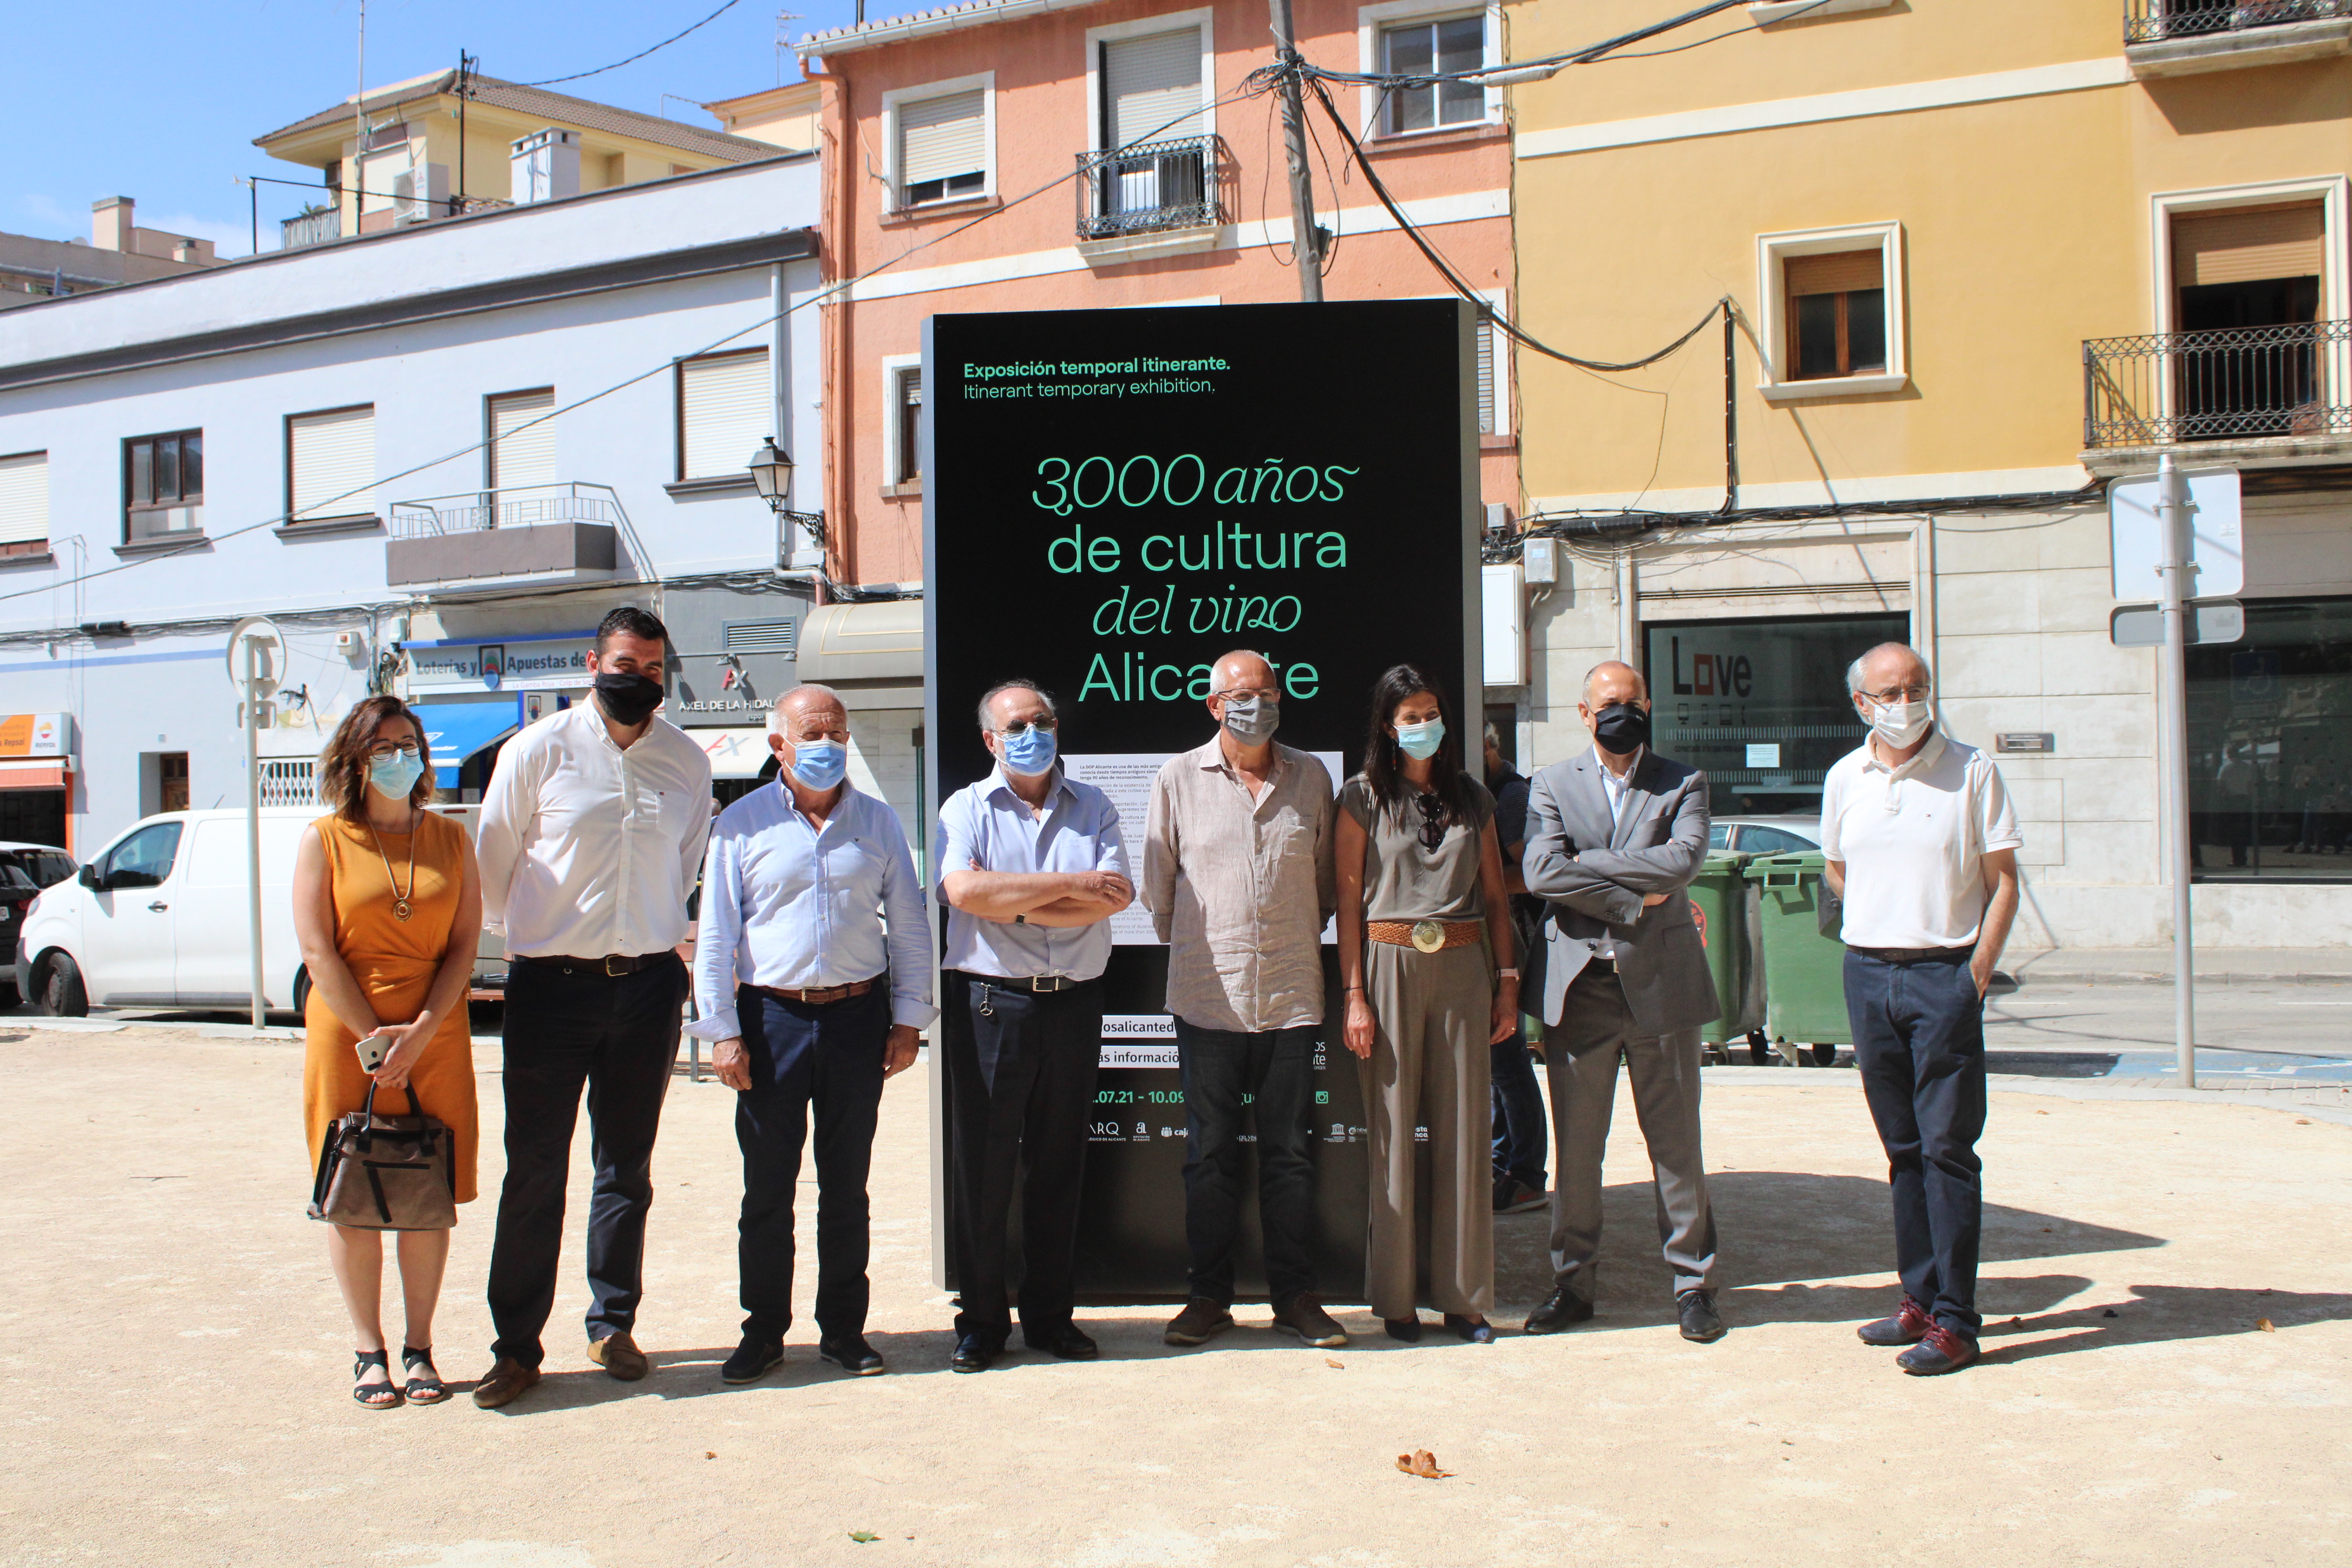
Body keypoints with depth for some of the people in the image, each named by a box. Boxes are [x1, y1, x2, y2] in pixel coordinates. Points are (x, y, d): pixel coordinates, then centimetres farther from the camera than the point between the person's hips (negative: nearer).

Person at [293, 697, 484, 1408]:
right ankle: (369, 1351, 12)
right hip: (346, 1036, -2)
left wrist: (419, 1031, -11)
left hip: (437, 1037, 2)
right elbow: (318, 950, -5)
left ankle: (419, 1348, 13)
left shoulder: (450, 839, 8)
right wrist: (374, 1036, -12)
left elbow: (464, 945, 2)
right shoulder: (325, 840, 2)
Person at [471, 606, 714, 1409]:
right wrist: (533, 945, 12)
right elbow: (494, 867, 5)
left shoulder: (687, 763, 4)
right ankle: (516, 1345, 9)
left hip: (648, 985, 3)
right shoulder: (537, 752, -3)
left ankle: (613, 1325, 23)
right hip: (551, 987, -2)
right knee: (534, 1171, 0)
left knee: (627, 1170, 11)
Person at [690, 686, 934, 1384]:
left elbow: (909, 928, 11)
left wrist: (908, 1019, 5)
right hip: (772, 1017, -1)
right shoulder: (742, 824, 3)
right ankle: (763, 1331, 16)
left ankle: (843, 1327, 20)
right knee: (767, 1187, 4)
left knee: (847, 1186, 9)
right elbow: (716, 934, 2)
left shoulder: (878, 823, 9)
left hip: (858, 1016, 1)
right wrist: (721, 1031, -4)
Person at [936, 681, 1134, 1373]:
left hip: (1074, 1003, 2)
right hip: (990, 1003, -2)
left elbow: (1115, 896, -5)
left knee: (1059, 1167, 9)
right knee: (981, 1167, 1)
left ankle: (1050, 1315, 19)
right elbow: (965, 892, -15)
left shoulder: (1092, 808, 11)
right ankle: (981, 1318, 13)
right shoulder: (966, 809, 4)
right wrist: (1071, 885, -12)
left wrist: (1013, 902, -11)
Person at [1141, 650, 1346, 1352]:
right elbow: (1157, 887, 9)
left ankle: (1294, 1295, 17)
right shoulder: (1178, 778, 2)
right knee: (1209, 1154, 6)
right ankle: (1209, 1296, 17)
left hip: (1292, 996, 1)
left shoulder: (1311, 777, 6)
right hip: (1207, 997, -1)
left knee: (1288, 1152, 8)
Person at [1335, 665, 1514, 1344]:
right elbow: (1349, 899, -2)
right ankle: (1395, 1296, 10)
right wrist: (1355, 995, -8)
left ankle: (1463, 1294, 13)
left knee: (1465, 1130, 4)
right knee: (1391, 1130, 0)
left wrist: (1507, 982, 6)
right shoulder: (1364, 798, 2)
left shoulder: (1473, 798, 12)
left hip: (1464, 967, 3)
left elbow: (1495, 895, 14)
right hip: (1390, 963, -3)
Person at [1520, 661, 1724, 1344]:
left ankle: (1692, 1281, 16)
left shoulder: (1683, 784, 7)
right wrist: (1634, 903, -10)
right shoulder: (1553, 784, 8)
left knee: (1677, 1141, 5)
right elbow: (1540, 872, -8)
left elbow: (1682, 861, -12)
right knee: (1575, 1146, 7)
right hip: (1578, 984, 1)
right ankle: (1573, 1282, 18)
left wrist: (1588, 862, -9)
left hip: (1662, 983, -1)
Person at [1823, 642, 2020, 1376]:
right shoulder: (1845, 778, 7)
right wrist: (1879, 934, 10)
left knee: (1947, 1147, -4)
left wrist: (1976, 973, -9)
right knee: (1903, 1147, 11)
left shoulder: (1972, 771, -4)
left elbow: (2002, 881, -2)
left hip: (1945, 975, -4)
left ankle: (1954, 1321, 0)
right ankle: (1920, 1298, 21)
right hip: (1867, 976, 4)